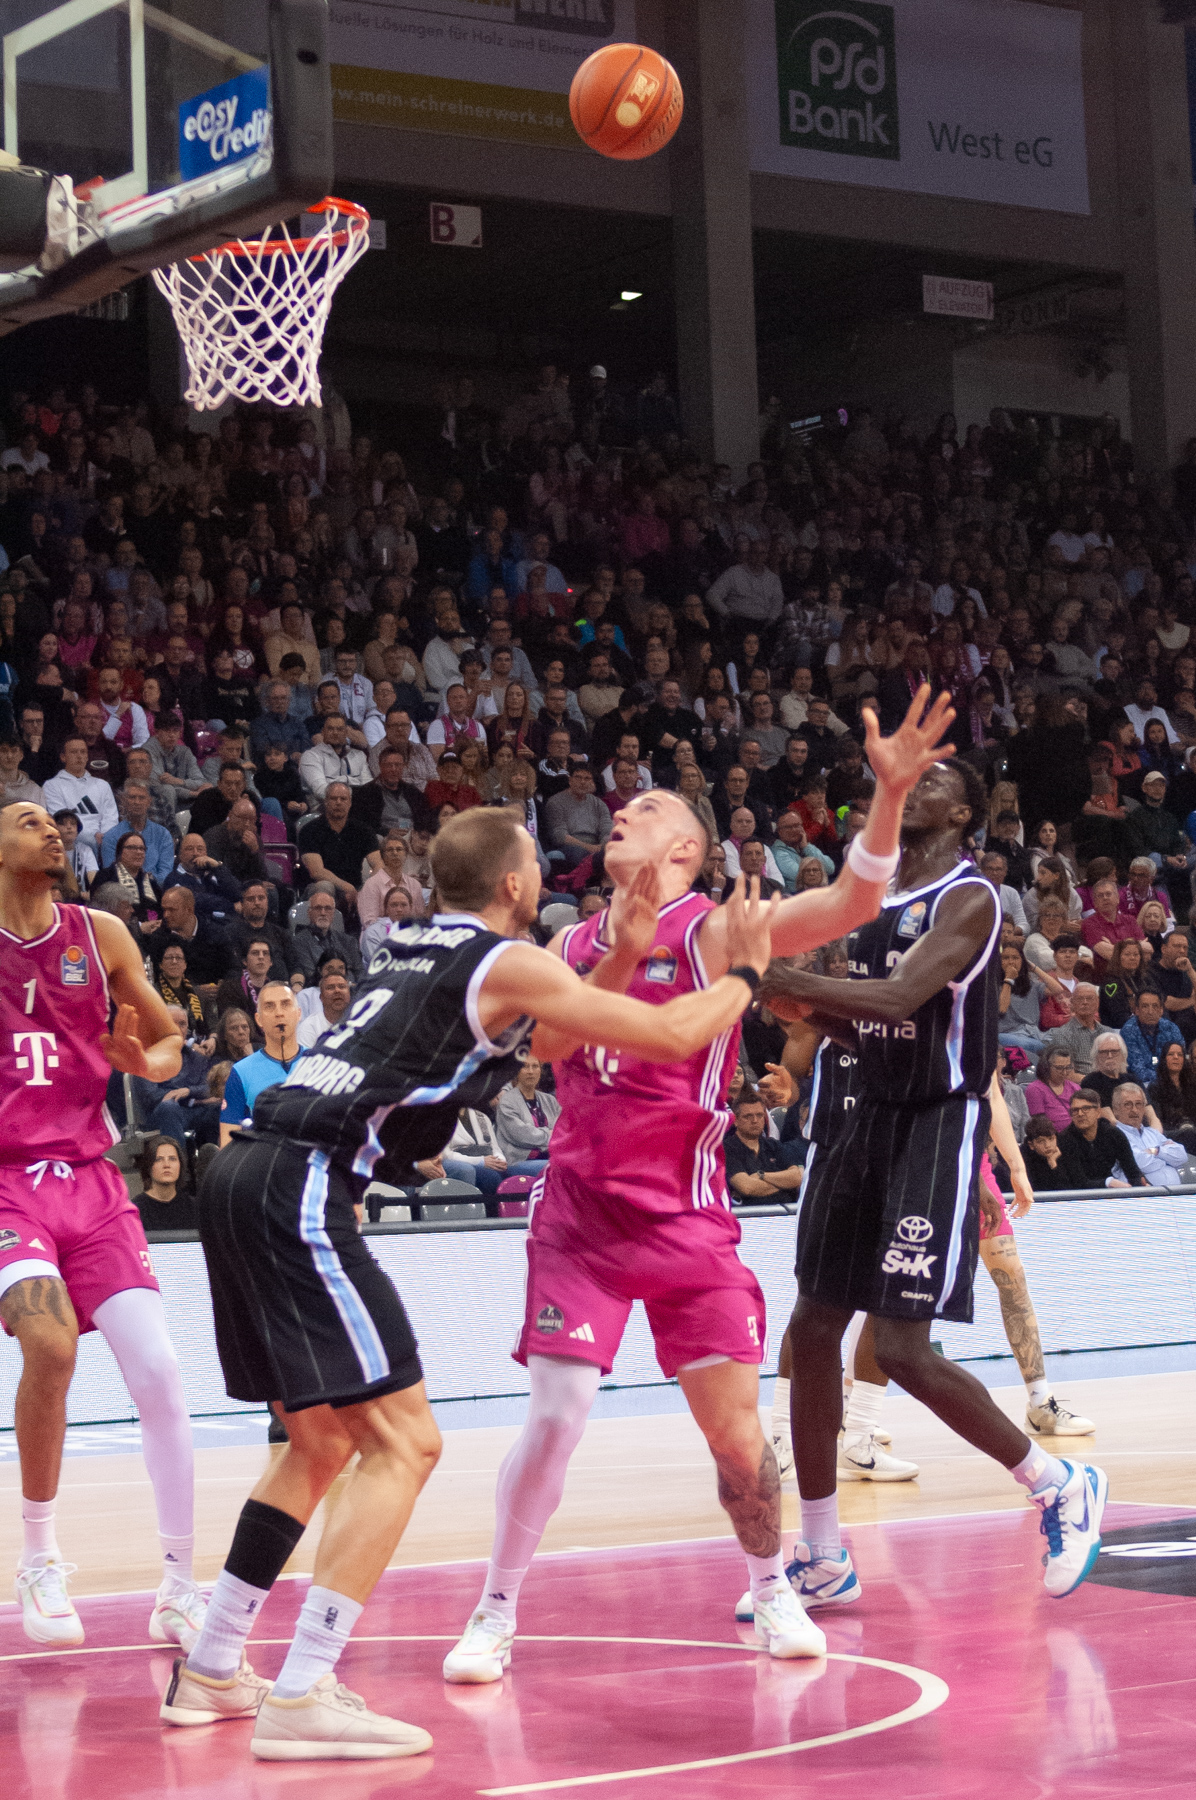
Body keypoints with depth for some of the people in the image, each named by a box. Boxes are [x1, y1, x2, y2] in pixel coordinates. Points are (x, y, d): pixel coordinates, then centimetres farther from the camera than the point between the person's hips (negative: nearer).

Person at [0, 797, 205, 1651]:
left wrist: (146, 1060, -6)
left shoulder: (100, 935, 7)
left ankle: (180, 1589, 4)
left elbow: (169, 1040, 17)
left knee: (159, 1372, -7)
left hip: (90, 1179, 3)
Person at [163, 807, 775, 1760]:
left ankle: (211, 1669, 25)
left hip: (245, 1177, 9)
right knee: (403, 1440, -8)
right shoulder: (508, 962, -1)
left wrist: (623, 953, 28)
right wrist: (744, 974, 16)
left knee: (325, 1439, 20)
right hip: (299, 1188, -9)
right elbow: (669, 1036, -2)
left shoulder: (417, 951, 24)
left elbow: (545, 1041, 37)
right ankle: (303, 1698, -14)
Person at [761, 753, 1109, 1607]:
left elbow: (900, 999, -28)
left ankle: (1063, 1486, 10)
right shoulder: (880, 898, 12)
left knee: (905, 1349, -12)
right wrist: (807, 1008, 1)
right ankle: (823, 1560, 14)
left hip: (939, 1129, -8)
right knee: (812, 1330, 5)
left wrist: (775, 975, -29)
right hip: (873, 1122, 8)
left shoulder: (968, 897, -14)